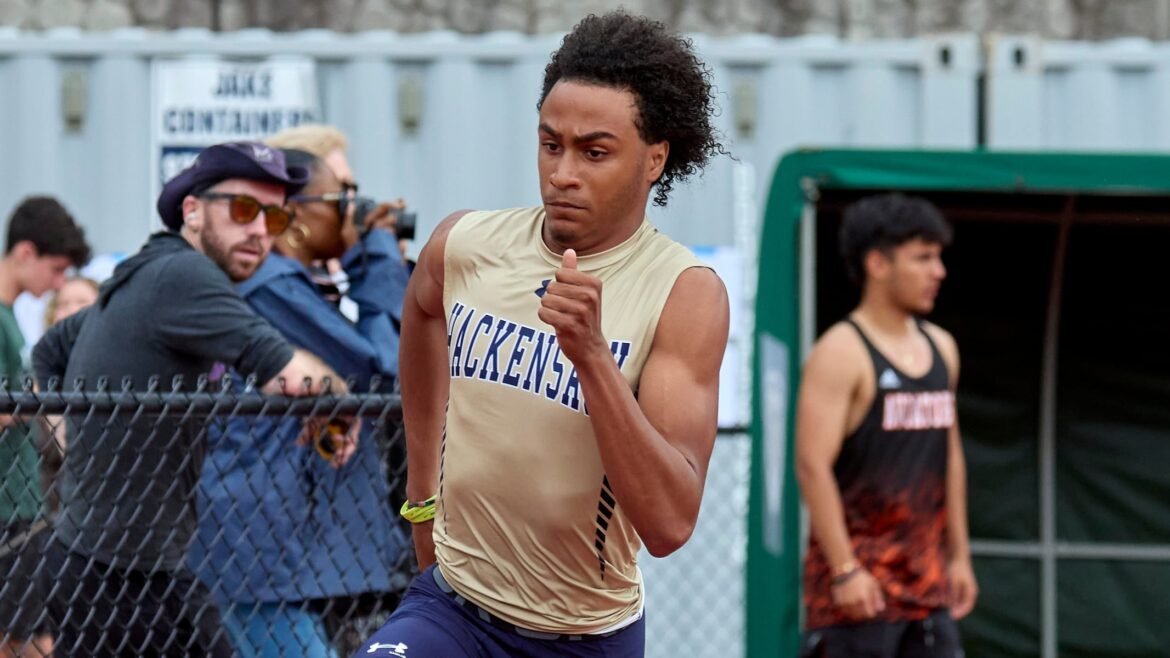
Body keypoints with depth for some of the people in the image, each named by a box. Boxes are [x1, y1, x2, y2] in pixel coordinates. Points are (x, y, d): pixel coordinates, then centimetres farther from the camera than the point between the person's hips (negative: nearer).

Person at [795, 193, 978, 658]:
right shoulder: (841, 353, -10)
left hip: (925, 578, 7)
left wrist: (958, 555, 17)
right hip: (860, 578, -7)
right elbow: (813, 466, -16)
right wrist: (845, 569, -20)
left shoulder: (940, 349, 14)